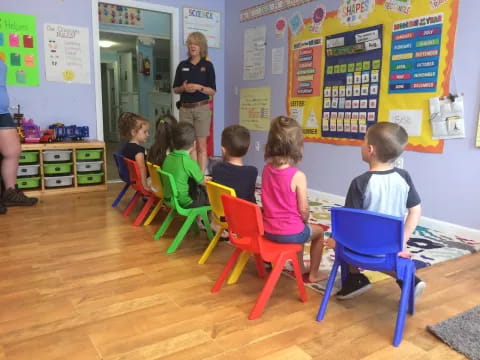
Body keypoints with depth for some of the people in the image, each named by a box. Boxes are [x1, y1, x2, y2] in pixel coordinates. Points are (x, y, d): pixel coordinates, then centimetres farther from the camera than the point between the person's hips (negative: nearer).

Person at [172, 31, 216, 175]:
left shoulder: (207, 65, 0)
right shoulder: (182, 65, 9)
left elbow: (212, 91, -2)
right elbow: (175, 89, 11)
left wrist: (199, 87, -18)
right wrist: (184, 88, -10)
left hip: (202, 108, -3)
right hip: (185, 109, 3)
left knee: (201, 144, 0)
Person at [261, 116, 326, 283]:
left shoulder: (266, 169, -3)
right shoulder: (298, 176, -21)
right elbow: (303, 210, -15)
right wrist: (305, 222, 8)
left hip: (268, 230, 6)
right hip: (290, 232, -5)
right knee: (319, 231, 25)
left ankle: (300, 268, 45)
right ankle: (313, 274, 34)